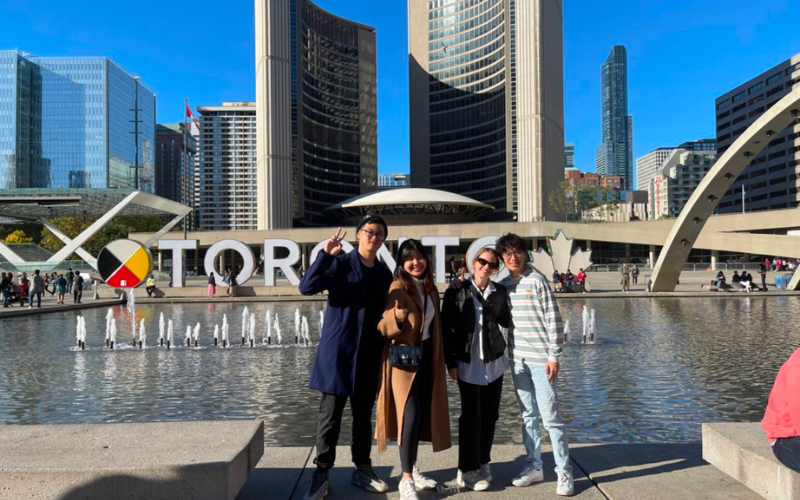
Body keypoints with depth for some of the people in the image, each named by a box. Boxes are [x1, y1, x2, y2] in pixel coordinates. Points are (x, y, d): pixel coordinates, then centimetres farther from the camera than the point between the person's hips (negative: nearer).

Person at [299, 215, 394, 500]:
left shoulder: (384, 273, 10)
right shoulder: (340, 263, -4)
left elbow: (384, 312, 14)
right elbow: (306, 287, -17)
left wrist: (385, 350, 7)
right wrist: (325, 254, -25)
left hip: (370, 356, 5)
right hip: (337, 351, -4)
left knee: (363, 416, 14)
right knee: (330, 416, 1)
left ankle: (362, 470, 28)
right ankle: (321, 475, 13)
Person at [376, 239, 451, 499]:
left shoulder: (431, 288, 9)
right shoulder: (398, 288, -13)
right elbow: (383, 327, -18)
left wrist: (440, 359, 15)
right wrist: (397, 318, -39)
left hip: (427, 357, 7)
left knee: (424, 414, 12)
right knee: (411, 415, -12)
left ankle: (413, 470, 27)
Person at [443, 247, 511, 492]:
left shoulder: (500, 291, 4)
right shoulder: (457, 291, -6)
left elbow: (507, 322, 8)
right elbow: (446, 328, -6)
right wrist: (450, 363, -8)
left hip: (494, 361, 4)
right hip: (468, 363, -4)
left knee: (490, 414, 10)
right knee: (471, 415, -1)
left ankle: (483, 463, 26)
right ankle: (467, 470, 11)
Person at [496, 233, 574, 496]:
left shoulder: (537, 280, -6)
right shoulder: (503, 285, 9)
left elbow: (553, 319, -8)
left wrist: (554, 356, -11)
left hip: (540, 358, -5)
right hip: (517, 359, 5)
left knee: (551, 416, -1)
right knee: (528, 415, 12)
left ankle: (564, 472, 11)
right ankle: (533, 466, 22)